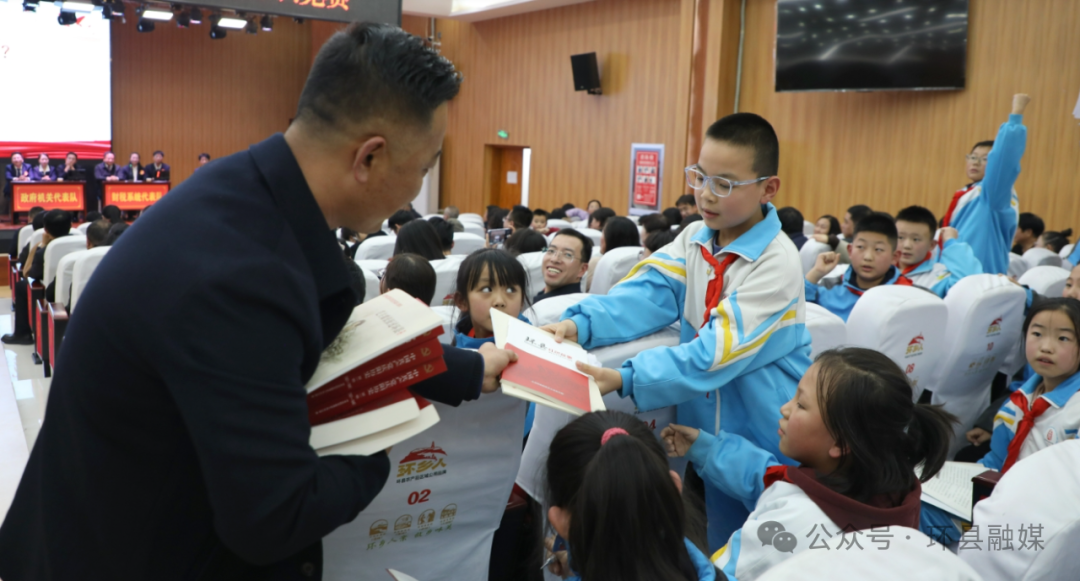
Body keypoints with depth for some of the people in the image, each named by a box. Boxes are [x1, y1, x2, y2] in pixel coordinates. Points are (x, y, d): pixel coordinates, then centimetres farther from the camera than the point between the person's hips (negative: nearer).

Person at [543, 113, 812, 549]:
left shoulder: (776, 263, -22)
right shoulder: (695, 239, 0)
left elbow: (716, 351, -29)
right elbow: (649, 292, -13)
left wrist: (626, 379, -36)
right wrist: (579, 323, -30)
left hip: (760, 445, -6)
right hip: (702, 430, 6)